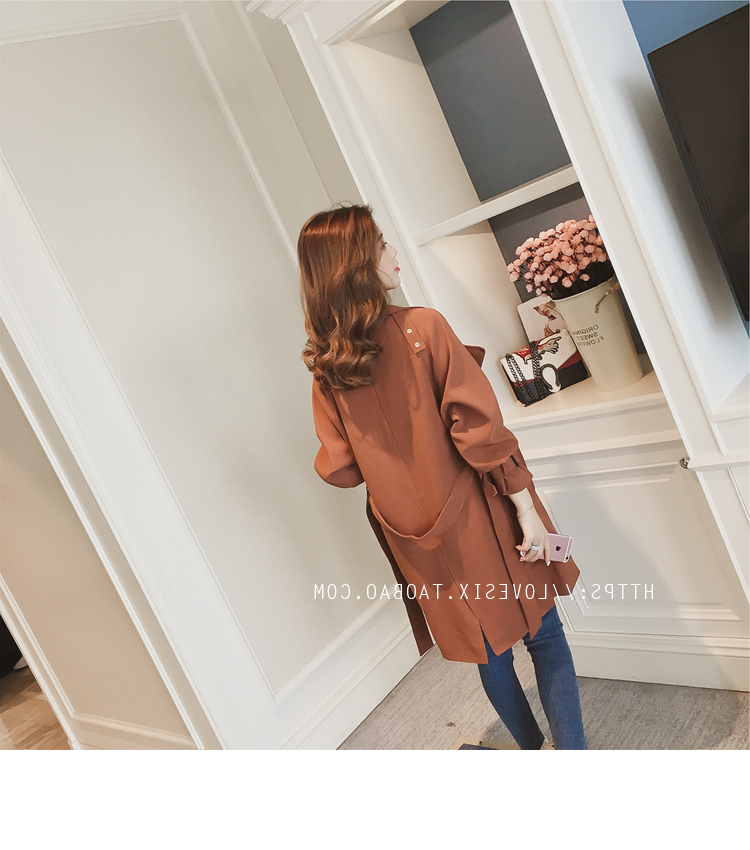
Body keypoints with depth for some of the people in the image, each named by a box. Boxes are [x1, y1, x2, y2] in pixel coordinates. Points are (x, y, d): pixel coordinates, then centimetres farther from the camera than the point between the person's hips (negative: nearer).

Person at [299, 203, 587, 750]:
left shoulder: (326, 371, -3)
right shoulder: (424, 327, -16)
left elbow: (339, 468, -2)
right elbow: (478, 426, -19)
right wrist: (526, 507, -14)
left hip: (417, 538, 5)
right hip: (478, 520, -5)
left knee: (490, 649, 23)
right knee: (545, 638, 13)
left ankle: (533, 749, 42)